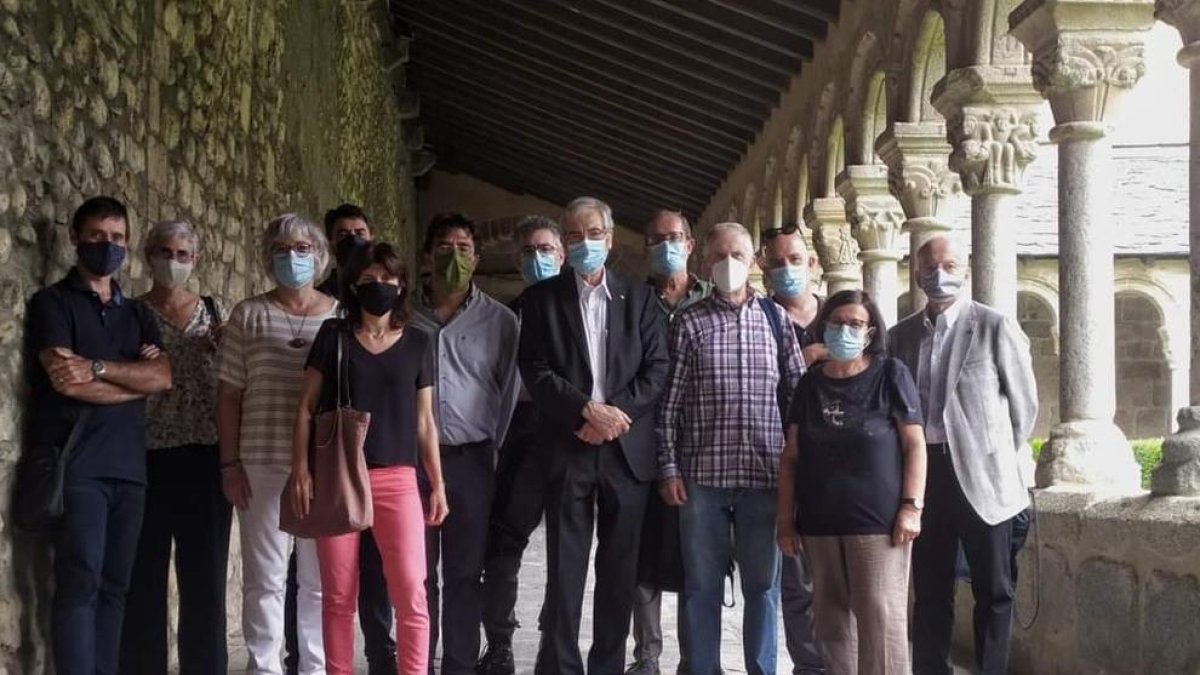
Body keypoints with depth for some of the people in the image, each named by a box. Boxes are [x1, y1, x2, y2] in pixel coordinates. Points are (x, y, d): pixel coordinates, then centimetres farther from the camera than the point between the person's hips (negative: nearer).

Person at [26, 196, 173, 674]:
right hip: (76, 466, -5)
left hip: (129, 467, 5)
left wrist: (98, 369, -11)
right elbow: (68, 381, -11)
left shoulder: (137, 314, 20)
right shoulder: (52, 303, 4)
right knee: (80, 584, -13)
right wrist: (134, 377, 0)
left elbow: (164, 377, 2)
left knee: (114, 587, 4)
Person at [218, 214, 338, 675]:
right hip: (263, 465, -1)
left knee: (321, 577, 7)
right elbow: (229, 394, 4)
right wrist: (230, 463, -2)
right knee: (264, 578, 2)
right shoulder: (249, 316, 5)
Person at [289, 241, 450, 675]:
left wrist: (438, 483, 10)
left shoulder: (417, 343, 11)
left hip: (397, 480, 1)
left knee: (411, 594, -8)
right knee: (338, 596, 2)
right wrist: (301, 471, -4)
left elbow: (424, 420, 14)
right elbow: (307, 407, 6)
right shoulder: (333, 335, 7)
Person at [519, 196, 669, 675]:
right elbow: (535, 372, -3)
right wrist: (587, 410, -14)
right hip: (568, 449, -2)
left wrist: (616, 413, -10)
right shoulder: (542, 298, 6)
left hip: (628, 450, 2)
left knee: (620, 569, 5)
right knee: (565, 569, -2)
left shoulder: (638, 298, 11)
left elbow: (657, 369, 3)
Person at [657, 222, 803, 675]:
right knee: (702, 584, 6)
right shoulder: (689, 323, 2)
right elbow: (670, 402, 1)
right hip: (703, 473, -1)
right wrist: (669, 468, -4)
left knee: (763, 583, 8)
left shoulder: (775, 318, 7)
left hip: (764, 472, 1)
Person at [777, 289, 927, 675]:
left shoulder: (890, 374, 1)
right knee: (831, 620, 10)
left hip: (877, 519, -4)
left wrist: (911, 507, -11)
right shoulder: (810, 382, 12)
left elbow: (914, 443, -2)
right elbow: (791, 456, 13)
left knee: (880, 619, -5)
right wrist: (786, 520, 8)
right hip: (819, 522, 4)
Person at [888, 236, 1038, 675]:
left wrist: (1002, 457, 5)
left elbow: (1024, 401, 1)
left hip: (981, 473, -4)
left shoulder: (995, 327, -3)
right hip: (922, 472, 4)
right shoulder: (902, 334, 9)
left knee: (992, 590, 4)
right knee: (930, 589, 11)